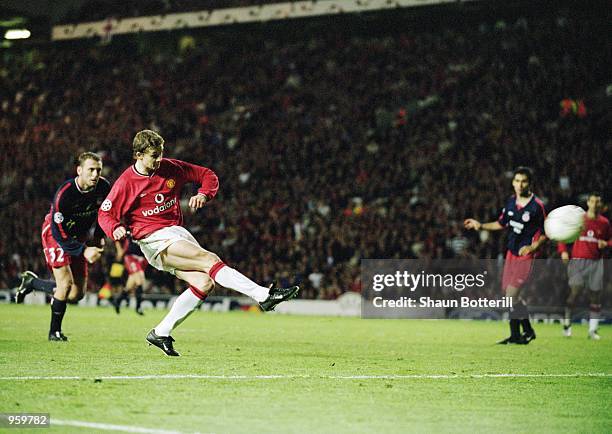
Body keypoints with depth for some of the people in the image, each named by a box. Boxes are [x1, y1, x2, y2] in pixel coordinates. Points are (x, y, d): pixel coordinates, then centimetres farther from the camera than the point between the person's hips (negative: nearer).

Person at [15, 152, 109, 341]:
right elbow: (58, 233, -28)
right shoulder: (64, 194, -31)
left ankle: (31, 282, 26)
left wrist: (99, 237, -2)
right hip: (55, 234, -6)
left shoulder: (104, 188, -17)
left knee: (77, 294, 4)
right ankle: (54, 331, 1)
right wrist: (83, 250, -33)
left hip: (80, 236, 6)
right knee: (66, 284, -19)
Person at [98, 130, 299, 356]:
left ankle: (161, 333, -2)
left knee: (204, 282, -12)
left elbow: (207, 175, 14)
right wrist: (116, 228, -22)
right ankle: (263, 295, -28)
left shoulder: (170, 168, 5)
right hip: (153, 240, -7)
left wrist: (203, 194, -7)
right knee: (210, 260, -23)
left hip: (177, 232, 7)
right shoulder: (126, 183, -7)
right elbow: (105, 213, 0)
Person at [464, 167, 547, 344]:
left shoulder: (537, 206, -14)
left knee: (511, 294, -11)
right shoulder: (511, 202, 5)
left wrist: (533, 247, -22)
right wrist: (480, 226, 11)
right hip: (511, 253, 7)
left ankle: (515, 335, 1)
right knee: (511, 294, 10)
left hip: (526, 255, -7)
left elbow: (545, 233, -8)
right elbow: (502, 224, 19)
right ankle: (528, 331, 25)